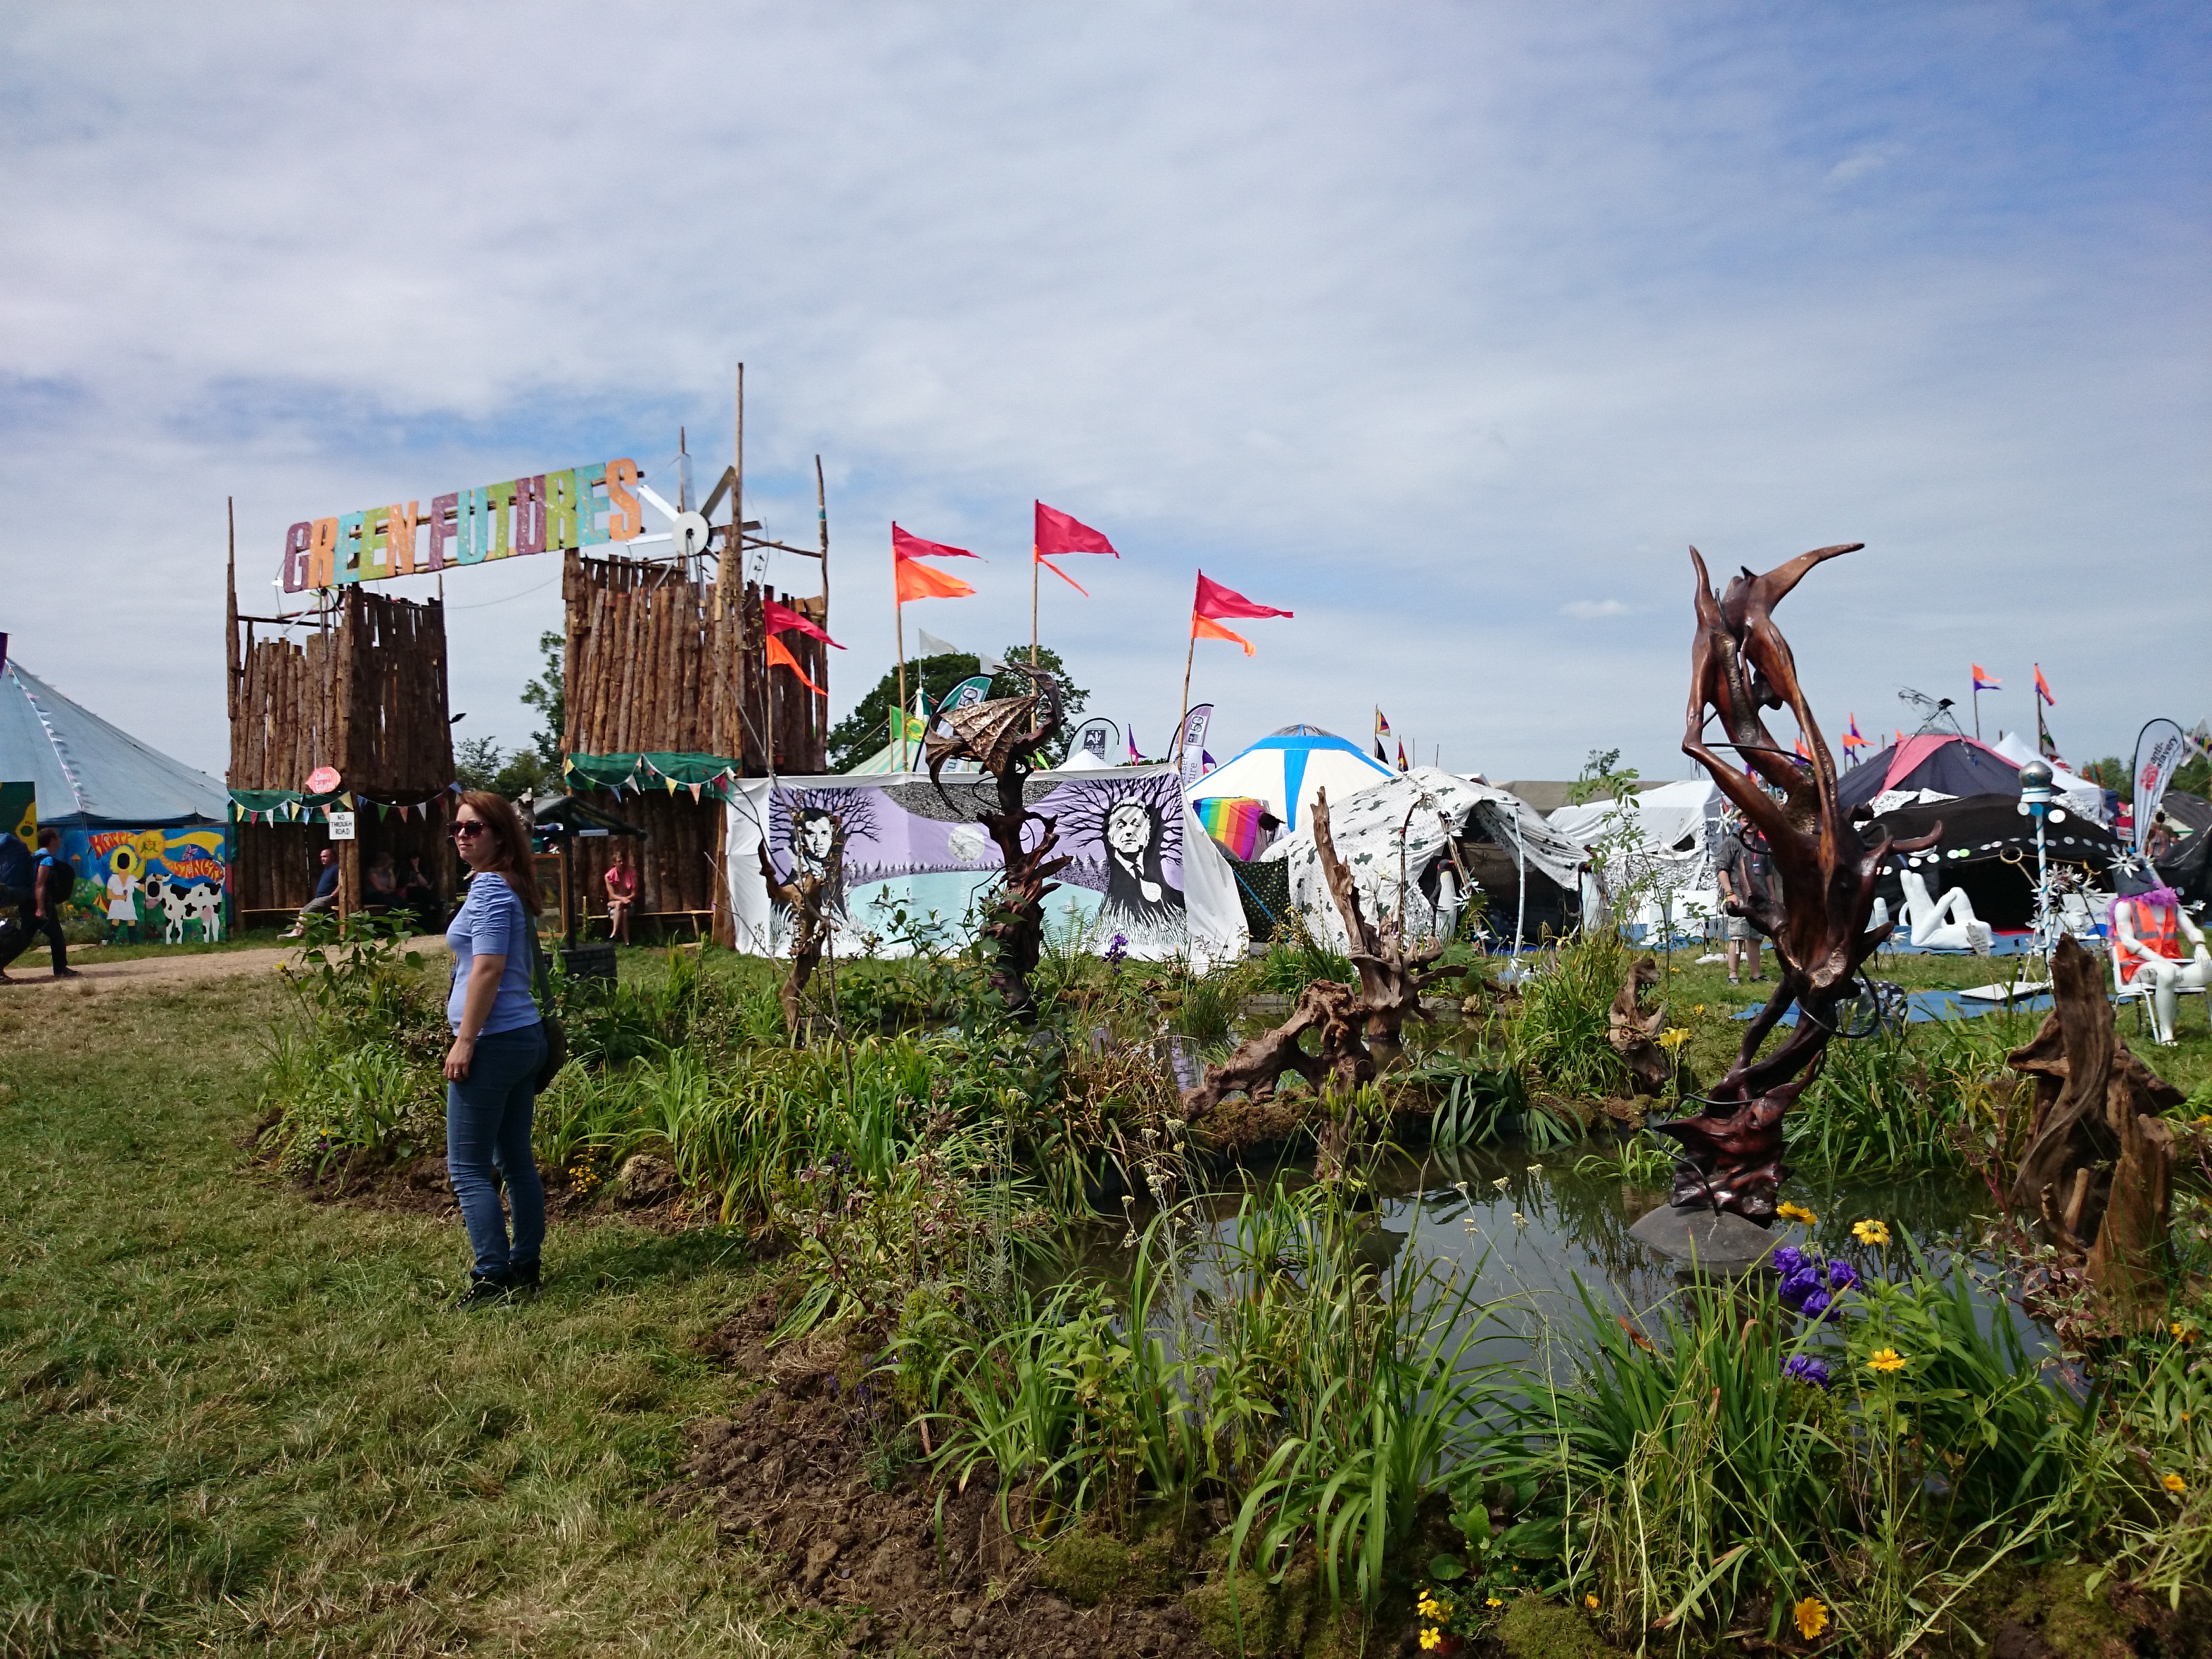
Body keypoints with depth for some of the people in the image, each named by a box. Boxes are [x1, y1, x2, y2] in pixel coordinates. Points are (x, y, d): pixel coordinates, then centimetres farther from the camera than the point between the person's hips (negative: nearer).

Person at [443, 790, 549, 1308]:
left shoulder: (489, 888, -13)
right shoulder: (511, 887, 15)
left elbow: (487, 969, -20)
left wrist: (464, 1041, -18)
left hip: (493, 1041, -10)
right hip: (525, 1035, 10)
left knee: (466, 1167, -1)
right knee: (514, 1159, 14)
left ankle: (493, 1277, 2)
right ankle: (525, 1267, 21)